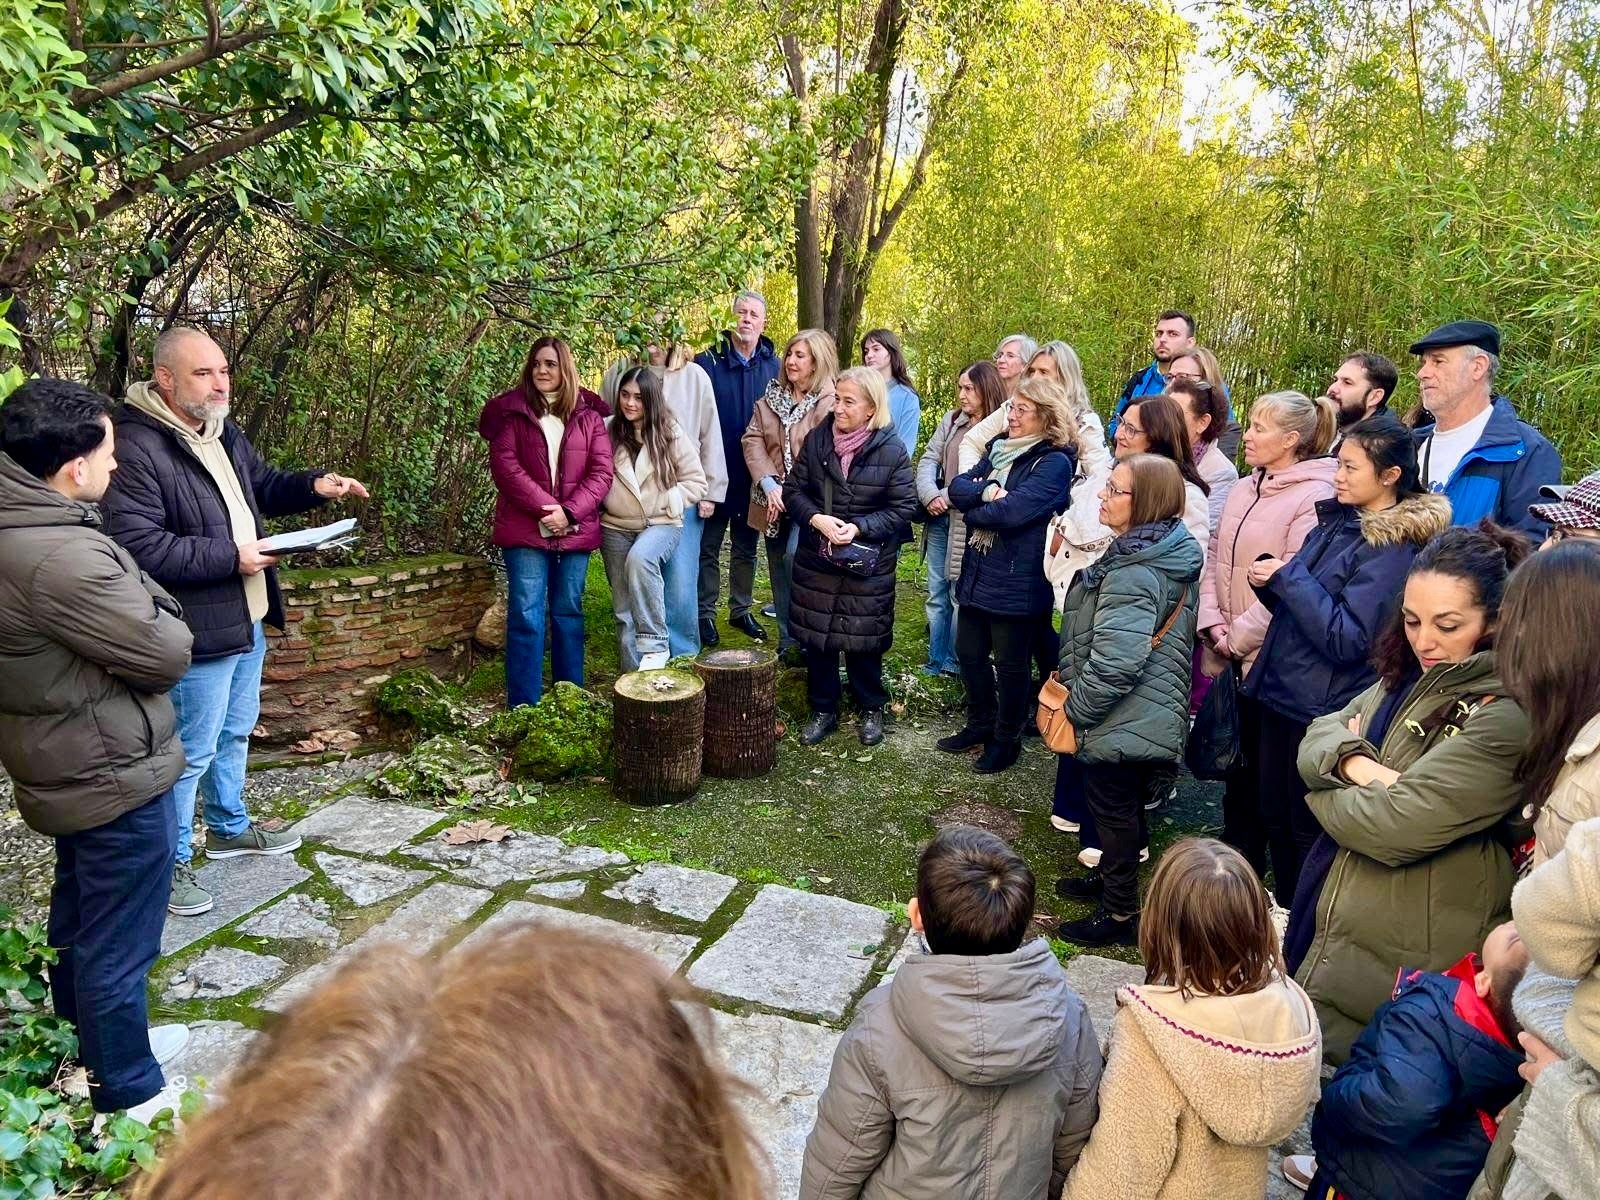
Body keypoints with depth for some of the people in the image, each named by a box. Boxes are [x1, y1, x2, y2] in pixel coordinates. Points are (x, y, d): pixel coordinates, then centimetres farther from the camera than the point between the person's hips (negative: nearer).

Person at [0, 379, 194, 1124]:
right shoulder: (62, 557, -31)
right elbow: (167, 655, -22)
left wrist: (137, 609, -8)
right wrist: (158, 618, -5)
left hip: (69, 766, 10)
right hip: (116, 775, -10)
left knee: (78, 919, 26)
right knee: (117, 944, 6)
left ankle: (91, 1039, 47)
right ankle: (128, 1096, 24)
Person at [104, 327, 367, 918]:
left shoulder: (223, 433, 8)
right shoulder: (136, 448, -22)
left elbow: (262, 486, 22)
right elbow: (139, 546, -28)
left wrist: (313, 485, 3)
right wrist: (229, 557, -24)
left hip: (245, 621, 10)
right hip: (197, 632, -9)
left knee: (235, 731, 24)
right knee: (191, 751, 3)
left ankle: (229, 827, 44)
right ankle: (170, 863, 21)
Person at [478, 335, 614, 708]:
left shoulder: (589, 418, 8)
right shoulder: (512, 412, 4)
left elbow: (601, 472, 1)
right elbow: (505, 466, -6)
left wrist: (569, 512, -13)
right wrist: (546, 508, -16)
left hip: (575, 531, 2)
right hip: (525, 529, -2)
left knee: (569, 613, 9)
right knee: (526, 614, -4)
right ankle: (524, 706, 2)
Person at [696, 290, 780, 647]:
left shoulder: (773, 367, 1)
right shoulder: (707, 362, -9)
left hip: (754, 477, 3)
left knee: (746, 548, 15)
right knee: (709, 547, 8)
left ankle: (741, 610, 29)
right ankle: (706, 613, 20)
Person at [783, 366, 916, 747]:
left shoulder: (891, 450, -10)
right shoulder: (817, 439, -3)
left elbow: (904, 509, -8)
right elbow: (794, 490, 2)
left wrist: (859, 527, -19)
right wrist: (816, 519, -16)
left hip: (868, 565, -2)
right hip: (815, 559, 3)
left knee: (864, 638, 8)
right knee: (815, 636, 9)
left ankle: (871, 709, 29)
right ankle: (823, 710, 26)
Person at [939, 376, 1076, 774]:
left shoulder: (1054, 464, -15)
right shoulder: (999, 448, 9)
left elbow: (1011, 511, -27)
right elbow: (957, 487, -1)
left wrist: (971, 510, -10)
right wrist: (987, 491, -20)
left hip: (1017, 582, -8)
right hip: (977, 573, 8)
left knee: (1010, 664, 8)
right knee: (969, 652, 19)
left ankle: (1007, 740, 27)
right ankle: (980, 724, 39)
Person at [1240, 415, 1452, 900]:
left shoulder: (1391, 548, -16)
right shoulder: (1335, 521, 8)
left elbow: (1346, 639, -23)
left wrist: (1288, 577, -22)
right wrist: (1270, 579, -4)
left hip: (1323, 709, -8)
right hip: (1280, 693, 8)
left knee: (1309, 829, 7)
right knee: (1273, 815, 18)